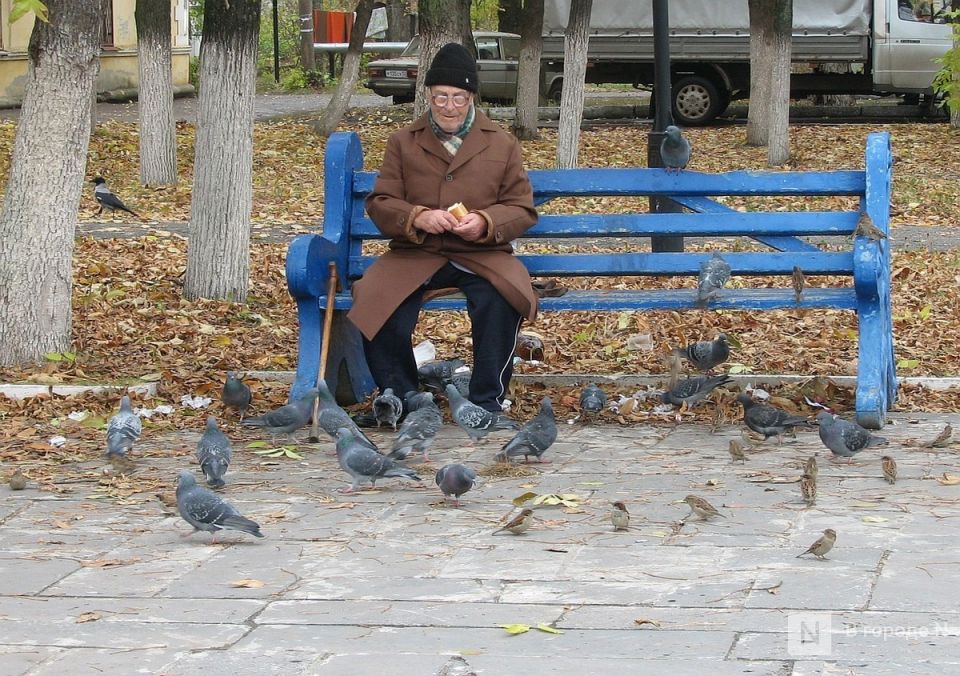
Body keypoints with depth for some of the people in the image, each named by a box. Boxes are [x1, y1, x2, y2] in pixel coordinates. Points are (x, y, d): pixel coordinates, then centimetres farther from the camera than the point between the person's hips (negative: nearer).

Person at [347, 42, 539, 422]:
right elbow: (380, 204, 6)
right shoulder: (403, 142, 11)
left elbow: (523, 209, 6)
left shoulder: (502, 145, 9)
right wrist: (417, 217, -16)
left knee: (500, 302, -33)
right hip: (415, 253, 1)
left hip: (481, 253, -1)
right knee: (376, 305, -27)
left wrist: (485, 222, -16)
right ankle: (401, 399, -7)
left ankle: (487, 403, -18)